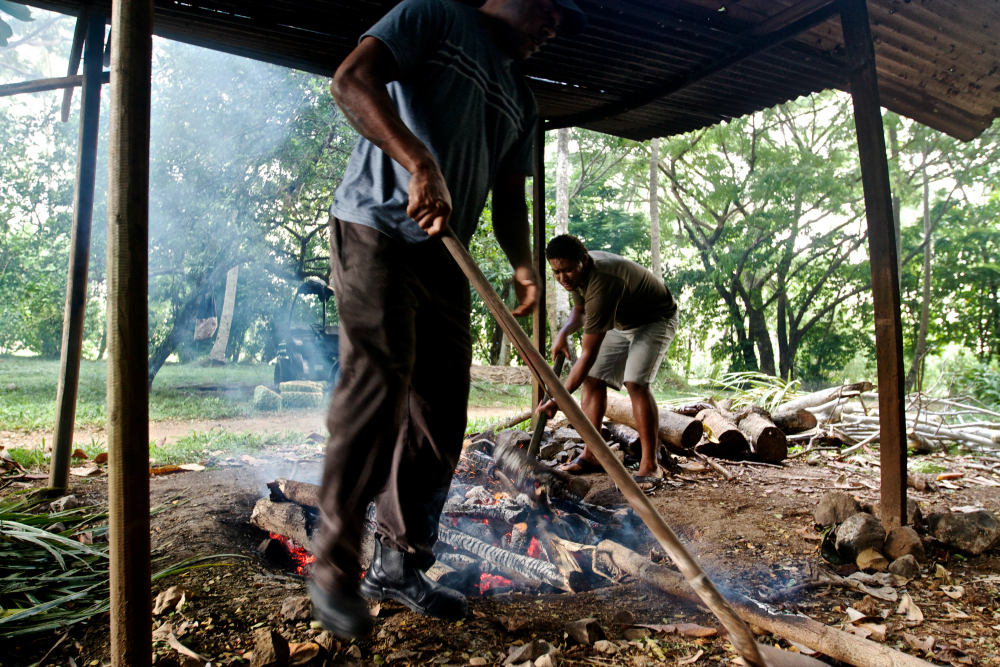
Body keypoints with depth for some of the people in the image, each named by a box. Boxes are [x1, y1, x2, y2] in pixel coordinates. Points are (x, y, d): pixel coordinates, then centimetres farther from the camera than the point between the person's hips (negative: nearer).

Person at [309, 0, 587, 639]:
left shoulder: (521, 98, 24)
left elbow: (509, 194, 19)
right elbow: (352, 79, -10)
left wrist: (522, 263, -1)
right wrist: (421, 163, -24)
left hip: (444, 254, 7)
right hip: (377, 228, -7)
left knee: (441, 412, 3)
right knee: (377, 387, -16)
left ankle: (400, 565, 15)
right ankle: (335, 568, -2)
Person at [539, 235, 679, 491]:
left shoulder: (601, 286, -40)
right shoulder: (578, 272, -12)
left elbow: (588, 355, -39)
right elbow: (580, 310, 10)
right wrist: (564, 332, -12)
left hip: (655, 320, -9)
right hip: (621, 322, 9)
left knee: (635, 382, -27)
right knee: (593, 379, -1)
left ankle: (650, 466, -19)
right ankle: (591, 455, 8)